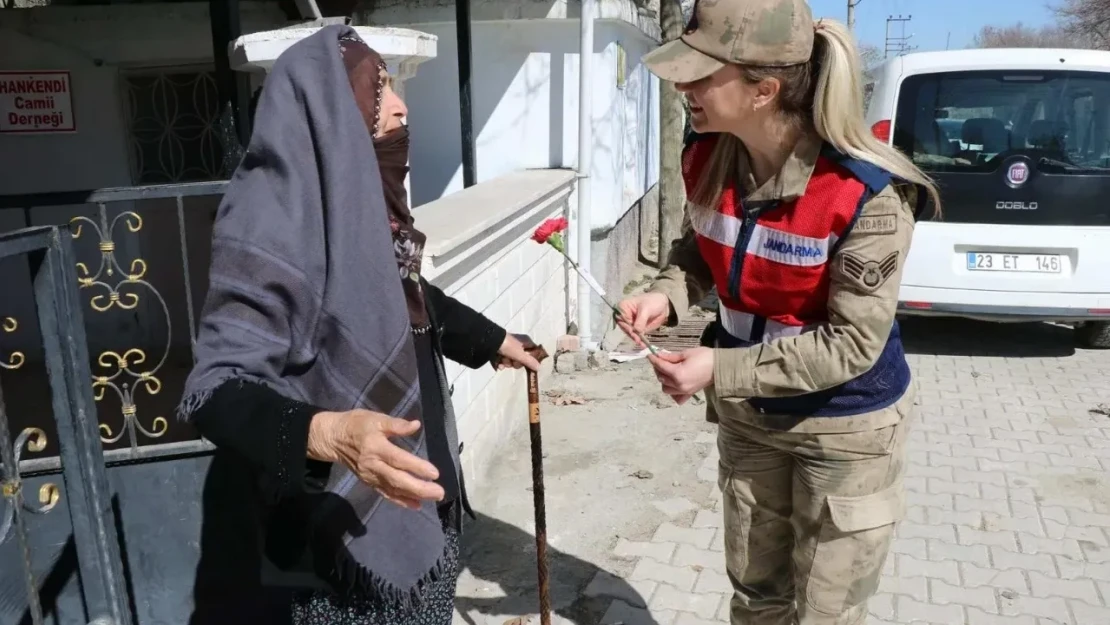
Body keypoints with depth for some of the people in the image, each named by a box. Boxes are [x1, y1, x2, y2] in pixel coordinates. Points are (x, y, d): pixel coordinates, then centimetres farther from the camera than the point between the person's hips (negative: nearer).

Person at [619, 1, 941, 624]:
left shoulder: (867, 193, -30)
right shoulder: (707, 158, -12)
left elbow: (853, 344, -25)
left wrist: (722, 371, -29)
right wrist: (667, 295, -16)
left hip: (846, 427, -5)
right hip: (748, 415, 5)